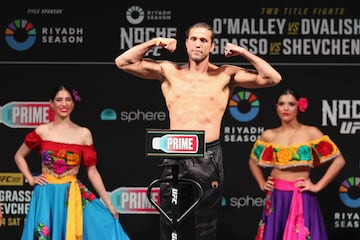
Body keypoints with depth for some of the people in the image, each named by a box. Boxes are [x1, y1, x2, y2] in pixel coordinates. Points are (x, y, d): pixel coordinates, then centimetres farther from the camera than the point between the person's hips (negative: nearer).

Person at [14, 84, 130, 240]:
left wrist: (108, 203, 1)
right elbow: (19, 156, 16)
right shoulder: (42, 131, 3)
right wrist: (31, 179, 3)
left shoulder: (84, 134, 3)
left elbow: (92, 171, 5)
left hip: (73, 195, 0)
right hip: (46, 195, 0)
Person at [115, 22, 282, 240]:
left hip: (208, 157, -1)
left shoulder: (226, 75, 6)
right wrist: (154, 42, 1)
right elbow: (123, 62, 8)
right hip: (175, 156, 1)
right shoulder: (169, 72, 10)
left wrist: (243, 53, -4)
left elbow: (272, 78, 0)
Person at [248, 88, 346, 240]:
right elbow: (253, 161, 22)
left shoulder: (310, 133, -3)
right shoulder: (269, 135, 5)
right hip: (275, 197, 3)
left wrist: (318, 186, -7)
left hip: (301, 197, -3)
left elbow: (339, 160, -5)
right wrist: (261, 184, 9)